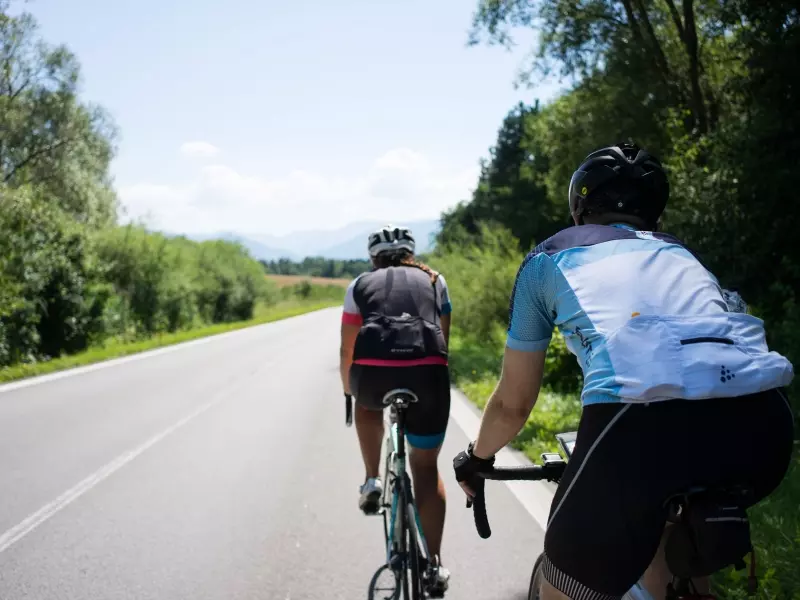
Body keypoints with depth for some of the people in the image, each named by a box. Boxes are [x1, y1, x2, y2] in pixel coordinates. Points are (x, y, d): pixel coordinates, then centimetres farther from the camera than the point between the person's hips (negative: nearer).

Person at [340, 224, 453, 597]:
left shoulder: (360, 285, 22)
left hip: (372, 372, 0)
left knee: (368, 405, 38)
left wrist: (349, 390, 39)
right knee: (426, 466, 17)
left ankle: (372, 482, 24)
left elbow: (347, 350, 22)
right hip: (427, 374, 1)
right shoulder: (434, 281, 24)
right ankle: (433, 567, 14)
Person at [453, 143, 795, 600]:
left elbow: (513, 403, 31)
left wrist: (477, 458, 51)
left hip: (644, 418, -4)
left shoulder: (549, 258, 26)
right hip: (765, 423, 5)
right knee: (667, 525, 36)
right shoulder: (681, 254, 35)